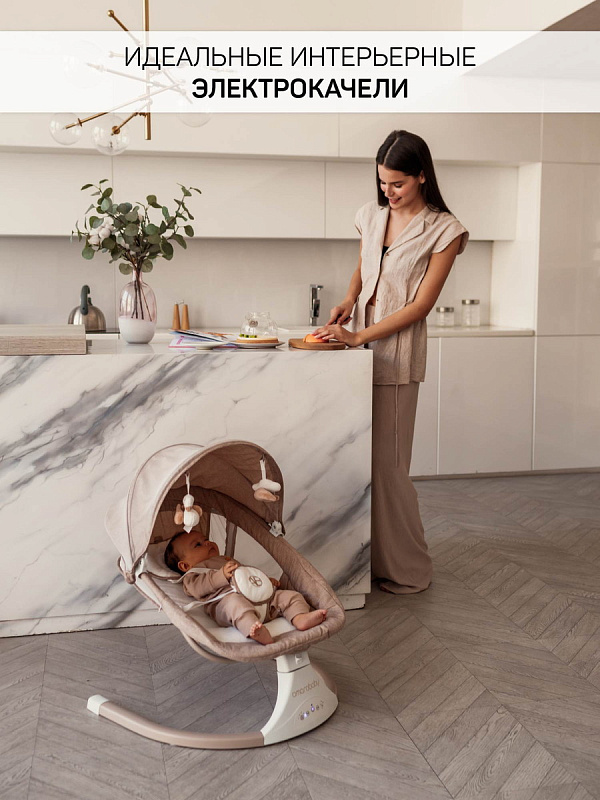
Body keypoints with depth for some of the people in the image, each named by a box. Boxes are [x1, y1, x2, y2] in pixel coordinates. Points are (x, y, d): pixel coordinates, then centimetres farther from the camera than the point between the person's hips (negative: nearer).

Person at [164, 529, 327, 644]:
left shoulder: (229, 562, 45)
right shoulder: (191, 576, 21)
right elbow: (197, 588, -2)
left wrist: (266, 580, 23)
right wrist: (223, 575, -16)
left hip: (259, 595, 8)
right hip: (224, 599, -7)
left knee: (290, 595, -8)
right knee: (236, 603, -42)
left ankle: (300, 618, -38)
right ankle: (256, 632, -66)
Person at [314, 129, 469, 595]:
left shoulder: (443, 230, -7)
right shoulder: (372, 215, 9)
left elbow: (421, 304, -11)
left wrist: (358, 336, -17)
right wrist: (349, 301, 3)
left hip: (397, 353, -5)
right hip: (358, 347, 6)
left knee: (385, 460, -3)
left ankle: (407, 569, 13)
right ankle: (371, 556, 19)